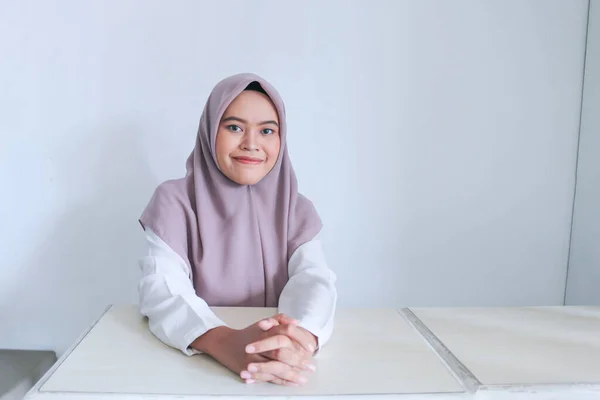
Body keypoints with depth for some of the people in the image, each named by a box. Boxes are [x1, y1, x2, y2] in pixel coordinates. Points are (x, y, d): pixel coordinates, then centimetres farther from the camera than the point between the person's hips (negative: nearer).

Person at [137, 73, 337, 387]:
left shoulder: (295, 208, 3)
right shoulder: (174, 201, -4)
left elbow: (314, 279, -12)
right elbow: (161, 288, -17)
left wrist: (303, 337, -33)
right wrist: (224, 341, -35)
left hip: (277, 371, 2)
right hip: (193, 364, -1)